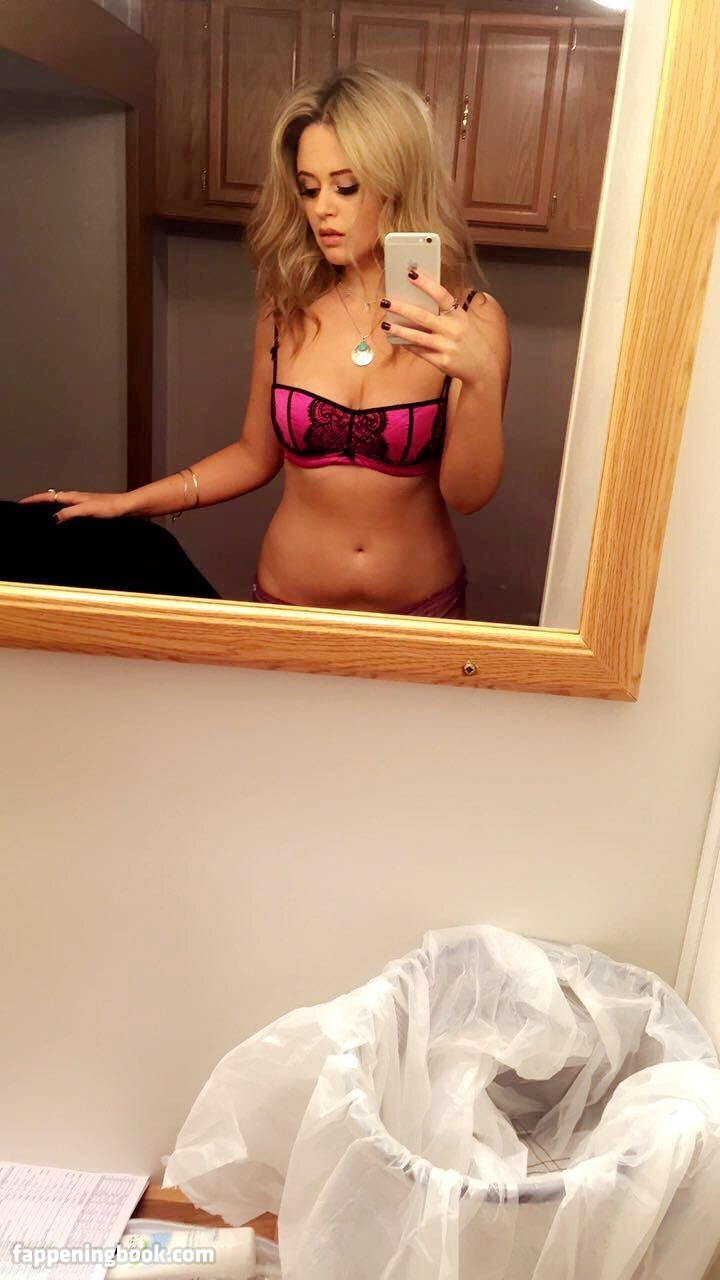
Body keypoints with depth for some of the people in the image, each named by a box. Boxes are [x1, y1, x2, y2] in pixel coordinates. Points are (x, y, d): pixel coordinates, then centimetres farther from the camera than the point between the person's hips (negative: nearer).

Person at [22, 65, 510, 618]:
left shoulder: (469, 319, -11)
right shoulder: (287, 309, -6)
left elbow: (468, 494, -14)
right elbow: (256, 455, 5)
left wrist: (482, 378, -30)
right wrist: (131, 501, -1)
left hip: (421, 612, -1)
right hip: (288, 602, 1)